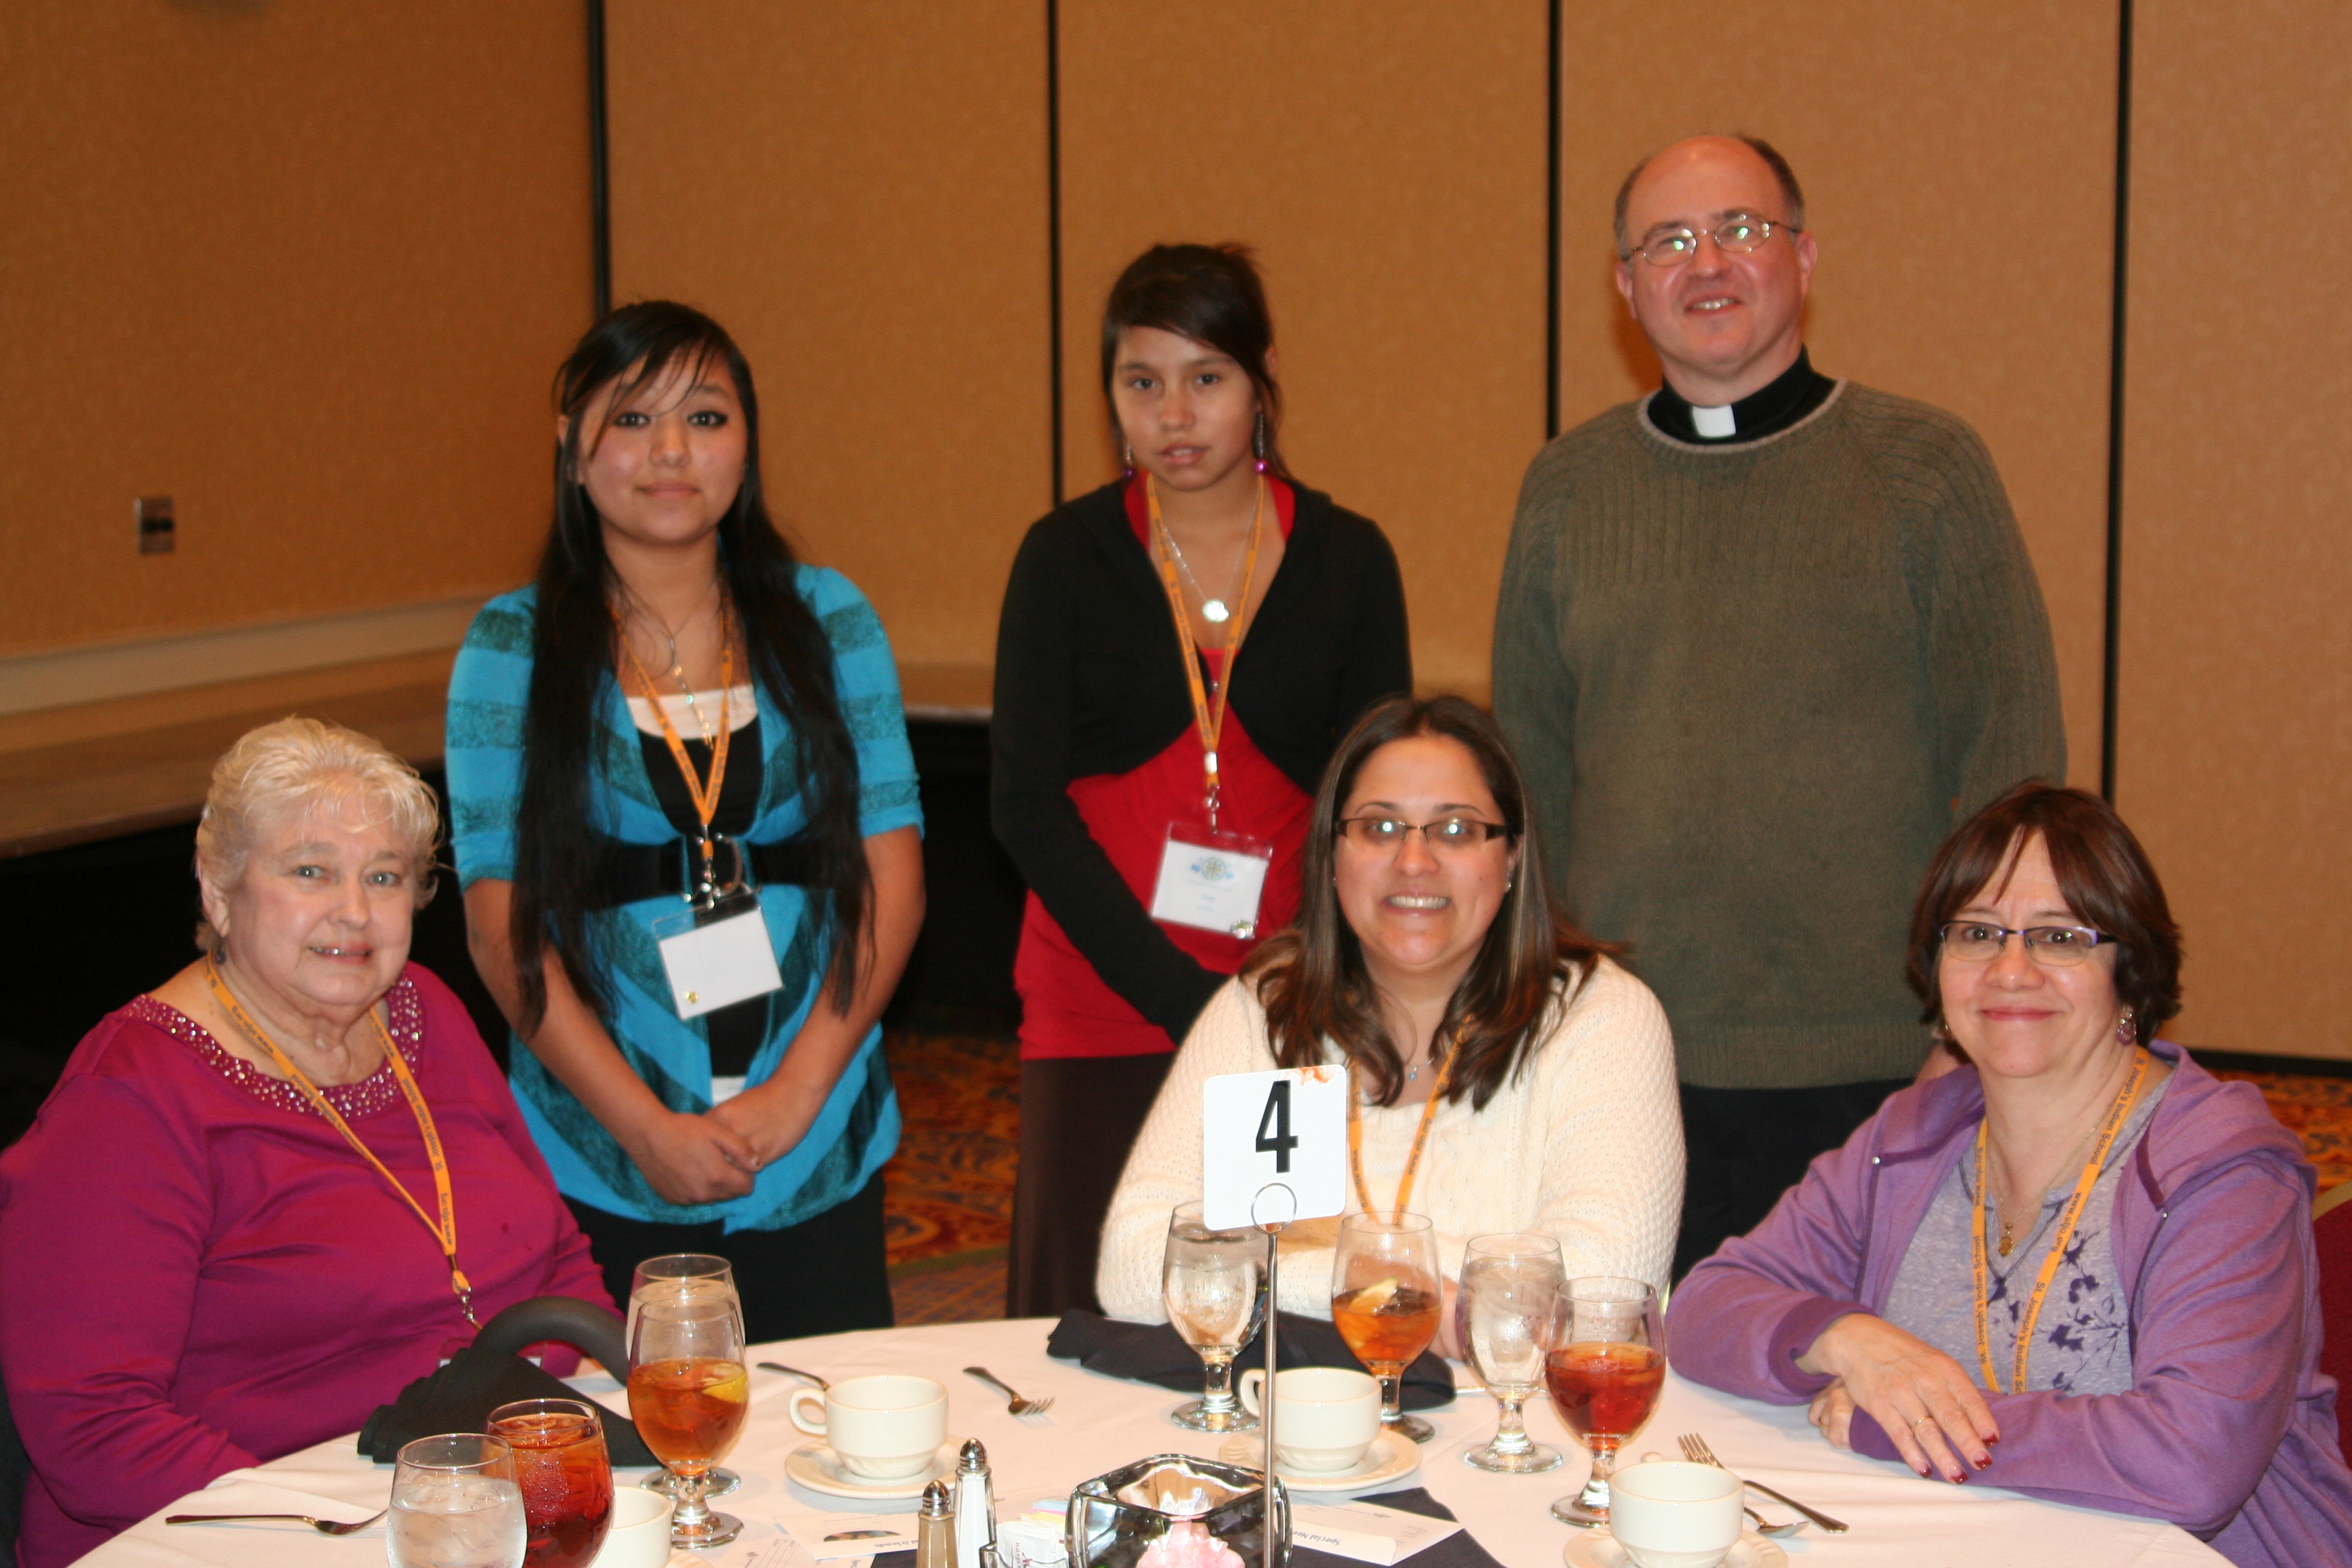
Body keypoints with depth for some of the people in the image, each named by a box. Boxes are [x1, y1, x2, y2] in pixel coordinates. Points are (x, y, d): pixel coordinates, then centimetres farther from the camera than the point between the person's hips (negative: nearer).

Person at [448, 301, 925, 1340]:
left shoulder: (828, 621, 6)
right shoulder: (512, 650, 1)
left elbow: (892, 875, 1)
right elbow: (502, 927, -4)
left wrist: (797, 1090, -10)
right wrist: (645, 1126, -12)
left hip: (819, 1160, 2)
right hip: (602, 1172, -1)